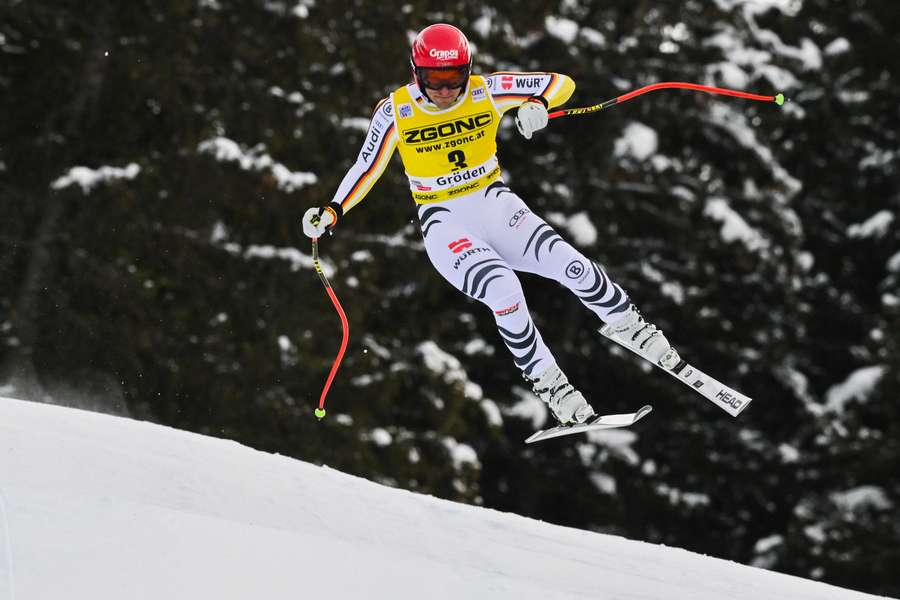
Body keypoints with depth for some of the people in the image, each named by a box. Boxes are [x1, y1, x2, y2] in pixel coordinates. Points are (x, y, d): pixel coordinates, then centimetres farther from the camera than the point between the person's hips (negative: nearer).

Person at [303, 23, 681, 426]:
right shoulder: (395, 112, -9)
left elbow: (562, 83, -4)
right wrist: (332, 211, -10)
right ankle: (546, 381, -10)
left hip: (495, 205, 2)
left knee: (572, 266, -18)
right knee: (505, 291, -30)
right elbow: (367, 168, 2)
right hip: (445, 225, -2)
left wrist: (537, 104, -25)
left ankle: (628, 325, 11)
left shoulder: (487, 91, -7)